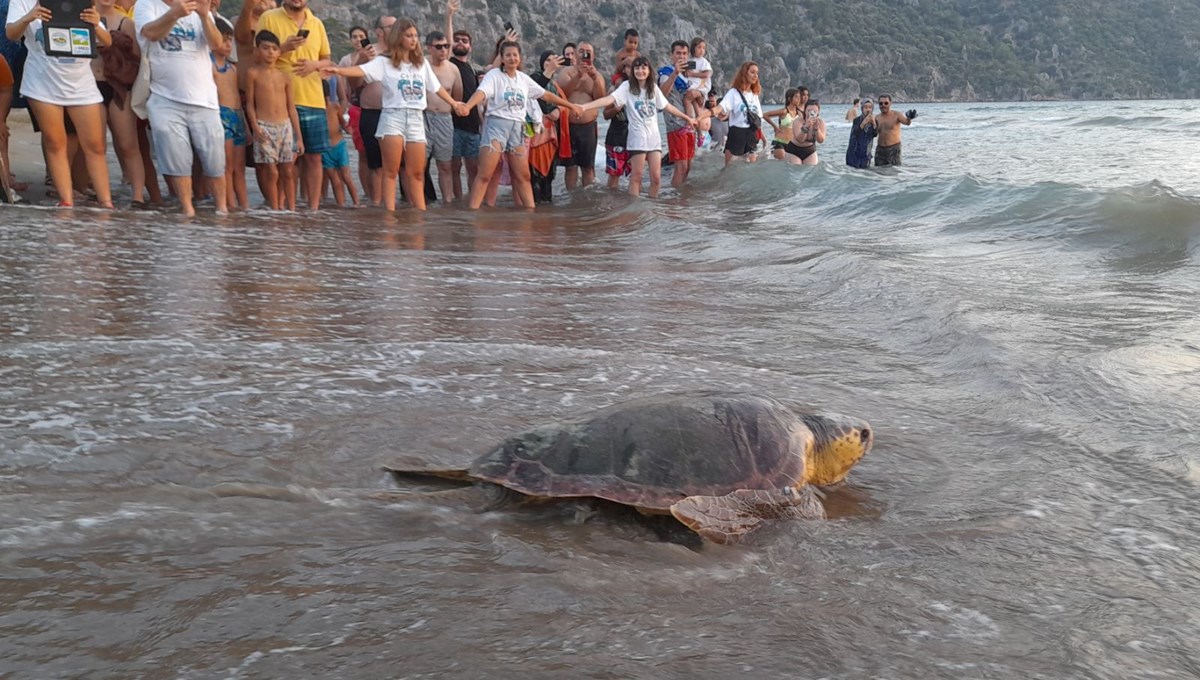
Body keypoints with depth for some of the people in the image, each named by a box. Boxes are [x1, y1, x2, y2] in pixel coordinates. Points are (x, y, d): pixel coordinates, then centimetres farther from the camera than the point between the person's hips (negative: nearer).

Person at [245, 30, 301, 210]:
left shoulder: (285, 77, 8)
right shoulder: (254, 73, 0)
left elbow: (292, 108, 9)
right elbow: (250, 103, 1)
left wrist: (299, 137, 6)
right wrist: (255, 127, -13)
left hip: (285, 126, 3)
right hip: (264, 127, -3)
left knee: (288, 172, 4)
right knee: (271, 172, -3)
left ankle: (291, 209, 9)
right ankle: (275, 210, 3)